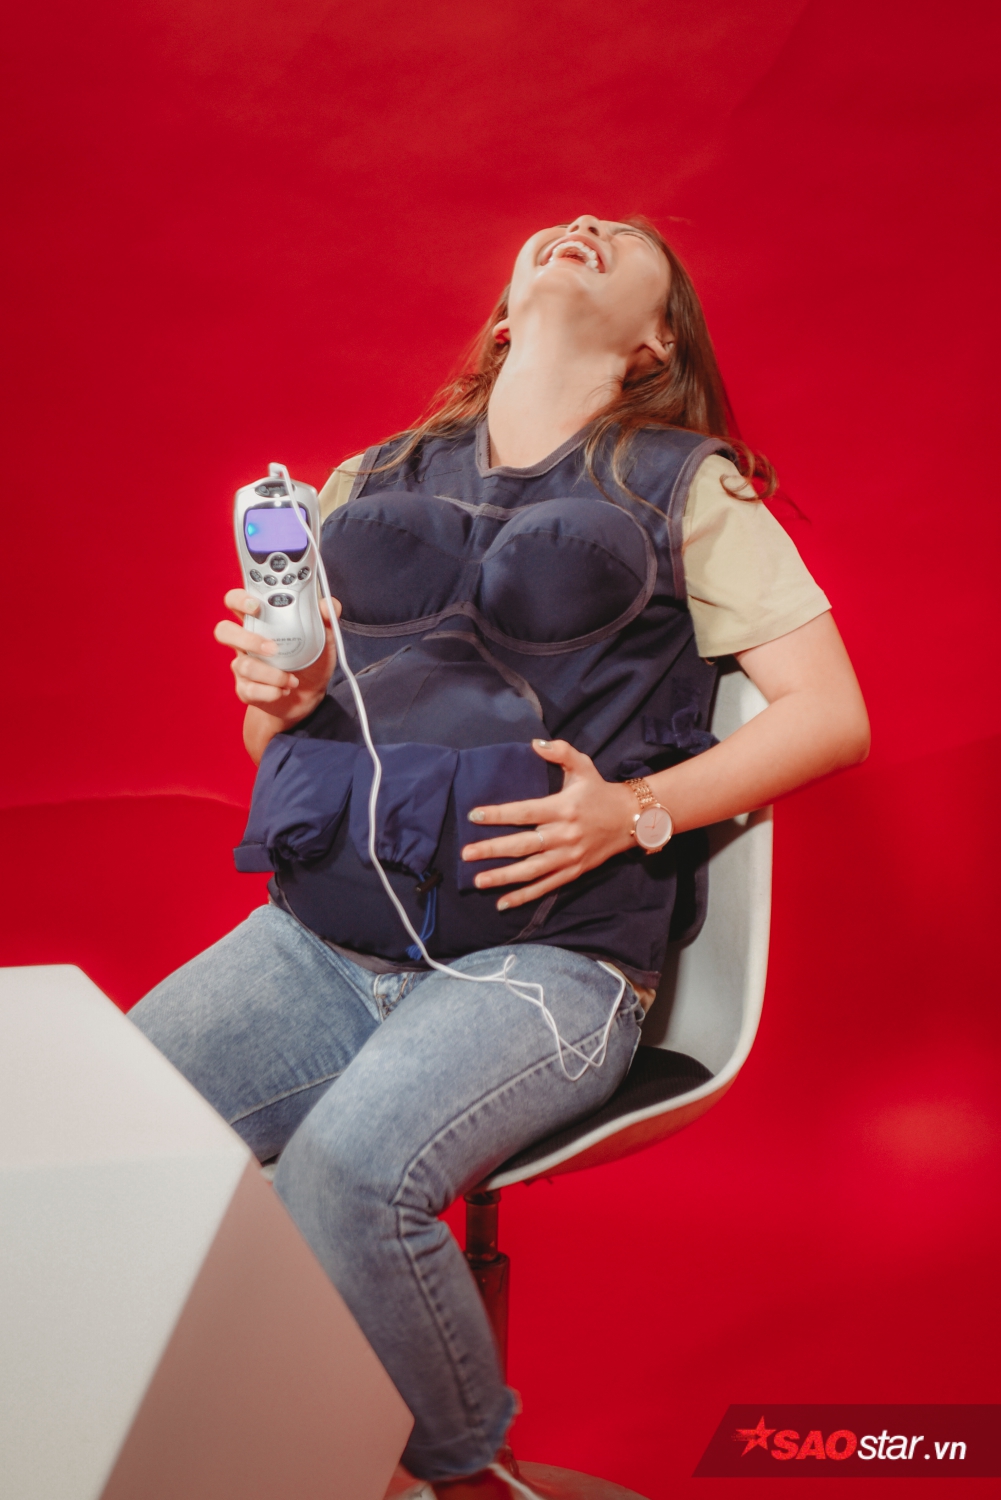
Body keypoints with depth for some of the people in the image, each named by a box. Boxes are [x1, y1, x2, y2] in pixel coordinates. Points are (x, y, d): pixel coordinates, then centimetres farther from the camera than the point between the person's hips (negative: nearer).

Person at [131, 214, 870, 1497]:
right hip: (317, 936, 4)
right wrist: (274, 697, -2)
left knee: (346, 1172, -30)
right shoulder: (369, 483, 21)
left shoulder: (688, 488, 9)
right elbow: (275, 738, 23)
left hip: (543, 957, -4)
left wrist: (640, 811, -10)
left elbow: (832, 713, 4)